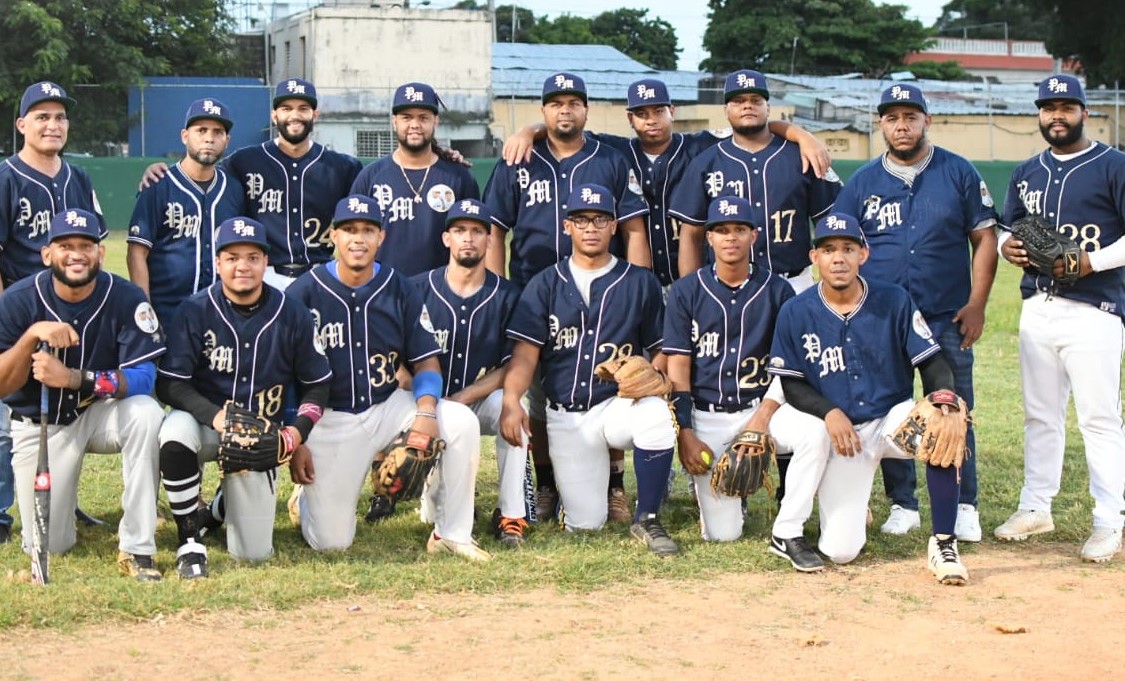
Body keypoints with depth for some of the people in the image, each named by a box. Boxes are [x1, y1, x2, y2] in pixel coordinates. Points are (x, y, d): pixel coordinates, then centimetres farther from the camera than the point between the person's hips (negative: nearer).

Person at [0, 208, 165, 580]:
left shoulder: (126, 298, -17)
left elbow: (143, 378, -23)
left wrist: (74, 378, -36)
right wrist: (32, 335, -33)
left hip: (102, 413, 0)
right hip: (39, 425, 1)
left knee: (146, 413, -35)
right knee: (49, 545, -5)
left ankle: (136, 547, -25)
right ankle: (61, 499, 35)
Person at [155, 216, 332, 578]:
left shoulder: (292, 314, -4)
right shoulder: (194, 311, -9)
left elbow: (317, 384, 4)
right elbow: (170, 384, -14)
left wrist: (298, 431, -13)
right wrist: (216, 417, -30)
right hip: (205, 423, -1)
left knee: (254, 553, -4)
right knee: (175, 430, -39)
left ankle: (225, 504, 34)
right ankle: (190, 541, -19)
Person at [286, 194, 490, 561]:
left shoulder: (400, 290, 1)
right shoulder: (304, 292, -7)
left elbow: (425, 361, 3)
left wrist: (426, 410, -17)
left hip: (389, 406, 3)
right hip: (330, 419, -3)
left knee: (462, 421, -24)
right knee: (331, 542, -8)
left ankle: (452, 533, -9)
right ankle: (308, 496, 29)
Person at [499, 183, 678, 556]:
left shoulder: (641, 283, 5)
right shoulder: (544, 285, 6)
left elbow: (661, 349, 6)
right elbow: (525, 353, -4)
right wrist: (511, 400, -22)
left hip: (620, 404, -1)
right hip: (566, 416, 1)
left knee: (656, 413, -37)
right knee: (584, 523, -4)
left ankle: (647, 518, -18)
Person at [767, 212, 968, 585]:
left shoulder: (894, 301, -7)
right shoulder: (796, 313, -6)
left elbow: (932, 362, -5)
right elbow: (790, 383, 0)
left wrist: (944, 396, -27)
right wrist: (828, 412, -18)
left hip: (895, 416, 0)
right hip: (841, 431, 0)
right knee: (839, 551, -12)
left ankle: (943, 544, -18)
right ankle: (849, 507, 28)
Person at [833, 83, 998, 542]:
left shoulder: (959, 173, 3)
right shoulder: (862, 182, 7)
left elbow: (984, 238, 3)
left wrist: (977, 304, -5)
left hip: (947, 318, -1)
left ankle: (963, 507, 12)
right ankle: (902, 505, 17)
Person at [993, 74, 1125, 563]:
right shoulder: (1026, 172, 15)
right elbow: (1006, 227, 22)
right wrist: (1006, 246, 0)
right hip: (1037, 307, 6)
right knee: (1039, 415, 14)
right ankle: (1035, 508, 24)